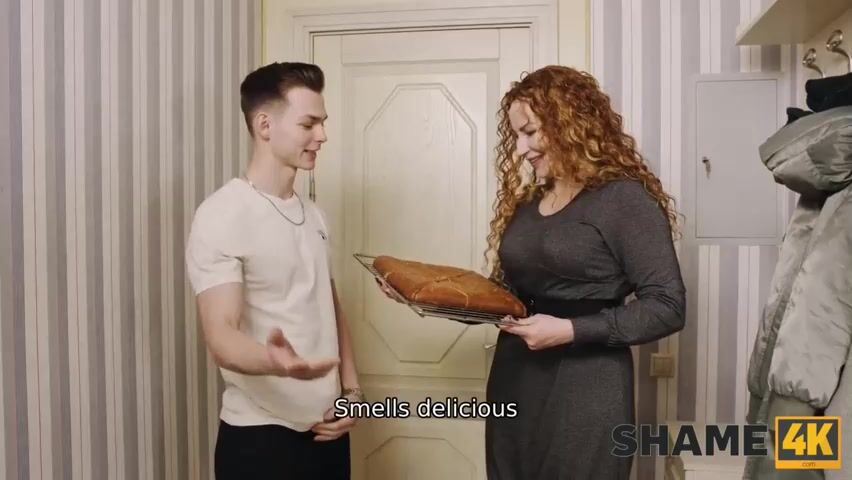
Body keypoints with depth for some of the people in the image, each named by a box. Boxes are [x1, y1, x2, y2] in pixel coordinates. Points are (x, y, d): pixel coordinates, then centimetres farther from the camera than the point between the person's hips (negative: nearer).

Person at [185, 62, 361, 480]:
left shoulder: (312, 214, 8)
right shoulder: (221, 216, -14)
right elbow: (221, 337, -22)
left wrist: (350, 389, 3)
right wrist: (277, 363, -41)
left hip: (326, 428, 7)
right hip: (260, 436, -6)